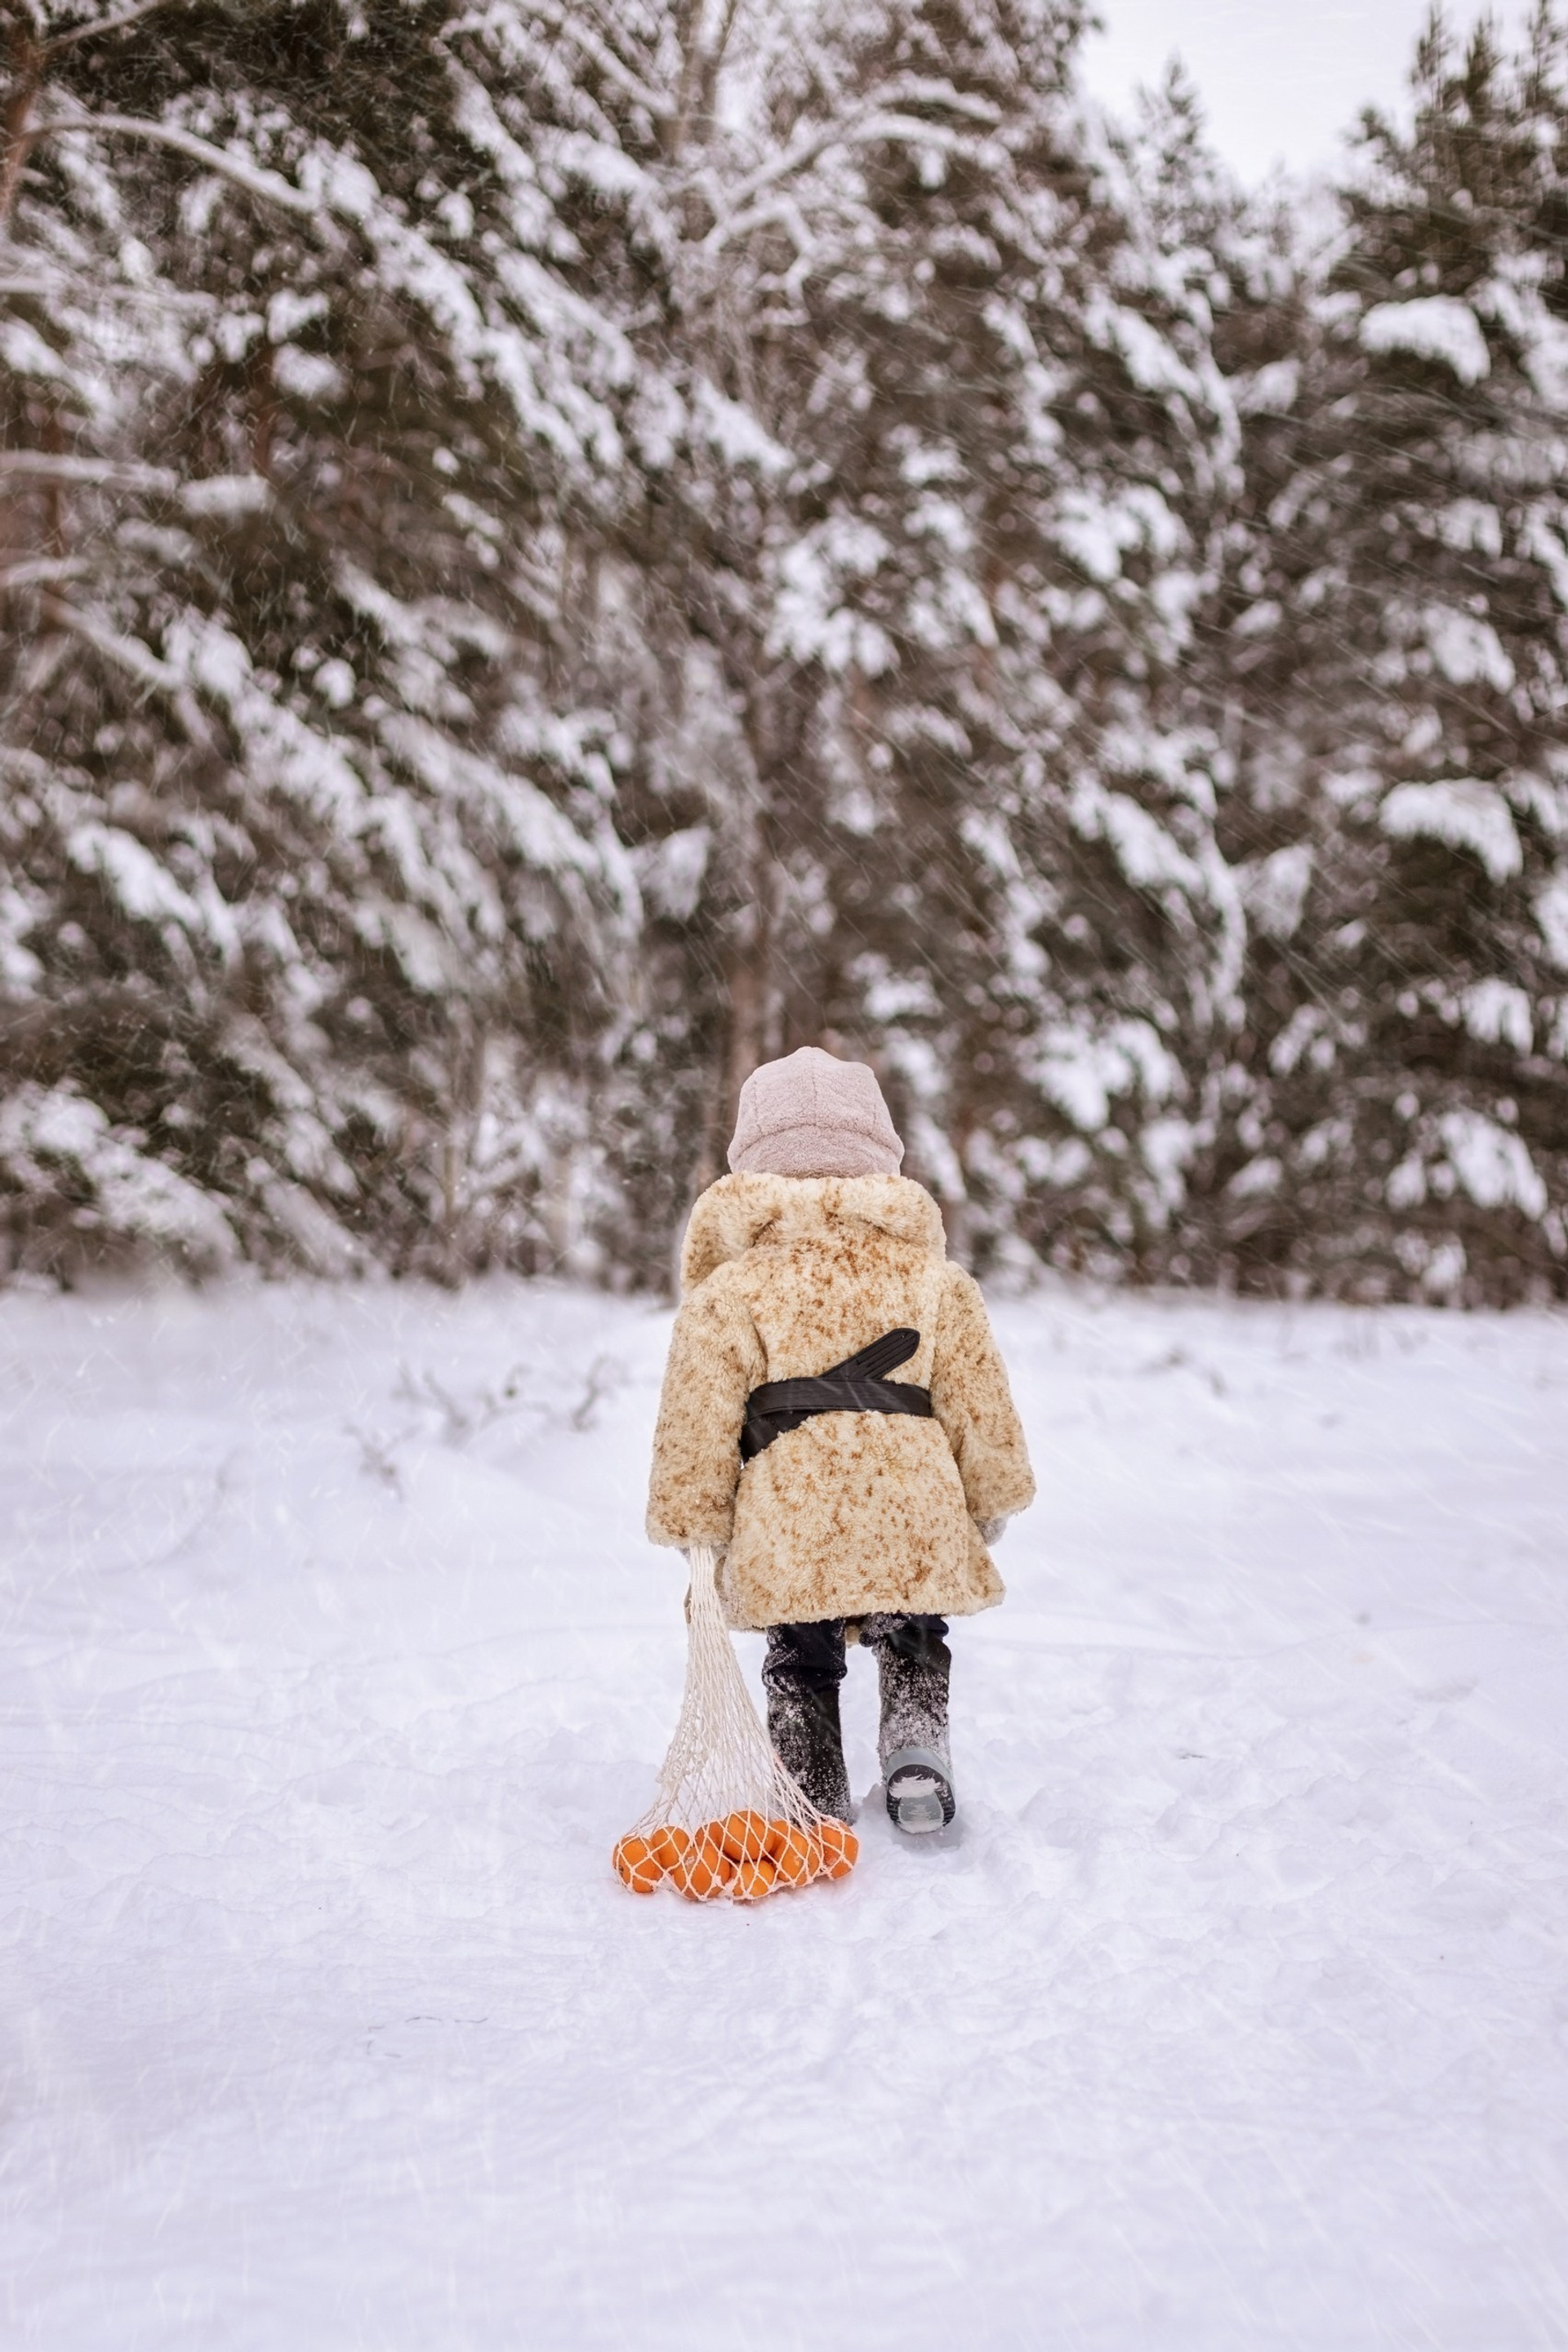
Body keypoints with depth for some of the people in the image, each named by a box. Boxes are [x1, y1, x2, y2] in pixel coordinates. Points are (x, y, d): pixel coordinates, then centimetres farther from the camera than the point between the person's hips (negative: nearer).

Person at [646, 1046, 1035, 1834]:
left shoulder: (727, 1289, 1)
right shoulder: (934, 1278, 8)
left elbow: (697, 1423, -1)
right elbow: (978, 1407, 10)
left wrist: (696, 1536, 8)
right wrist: (989, 1504, 23)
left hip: (785, 1530, -2)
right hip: (914, 1524, 2)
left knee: (800, 1665, 20)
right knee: (911, 1645, 25)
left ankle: (814, 1804, 13)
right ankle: (916, 1750, 4)